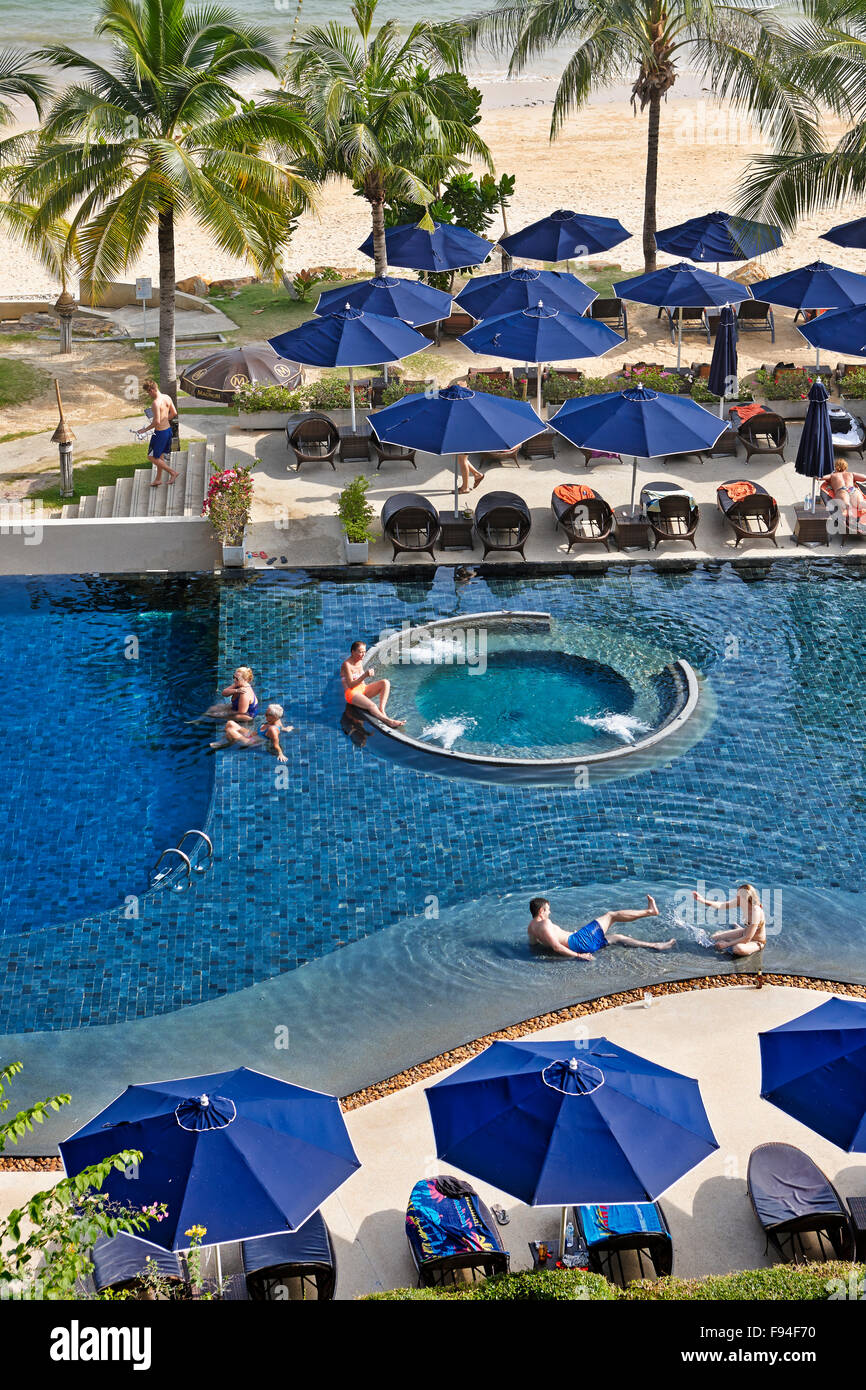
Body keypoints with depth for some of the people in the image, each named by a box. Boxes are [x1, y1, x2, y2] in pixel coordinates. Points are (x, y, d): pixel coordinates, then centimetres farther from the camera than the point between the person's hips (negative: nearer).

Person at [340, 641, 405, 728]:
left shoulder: (359, 661, 12)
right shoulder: (347, 664, -13)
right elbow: (350, 685, -19)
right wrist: (364, 676, -28)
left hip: (362, 690, 8)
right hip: (352, 693, -8)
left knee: (386, 683, -12)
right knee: (372, 706, -36)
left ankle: (381, 709, -26)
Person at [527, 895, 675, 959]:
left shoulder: (531, 927, 10)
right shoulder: (545, 924, -19)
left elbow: (534, 943, 25)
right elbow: (556, 946, -26)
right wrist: (578, 955, -25)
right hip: (578, 940, -10)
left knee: (617, 937, 16)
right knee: (611, 916, 4)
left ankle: (655, 946, 18)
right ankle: (649, 911, 18)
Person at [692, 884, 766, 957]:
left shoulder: (756, 912, -37)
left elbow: (747, 939, -33)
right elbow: (722, 905, -10)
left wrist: (726, 944, -26)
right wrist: (702, 900, -24)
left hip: (756, 942, -7)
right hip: (745, 932, 7)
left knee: (738, 949, -39)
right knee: (715, 936, 4)